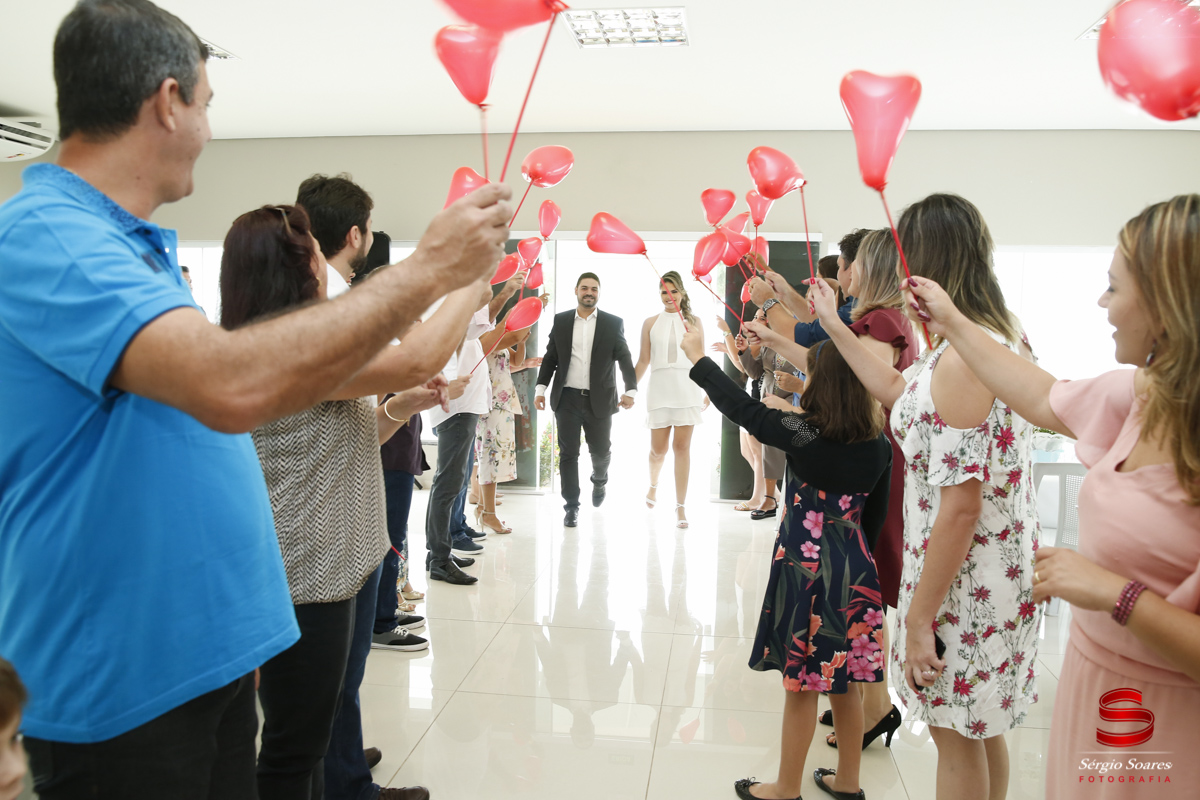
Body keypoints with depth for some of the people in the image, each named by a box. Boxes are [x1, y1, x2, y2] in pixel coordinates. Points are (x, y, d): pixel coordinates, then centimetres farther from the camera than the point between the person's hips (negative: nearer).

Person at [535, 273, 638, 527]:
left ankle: (599, 480, 42)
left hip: (599, 400, 0)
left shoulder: (613, 323, 3)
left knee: (601, 451, 8)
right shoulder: (561, 321, 7)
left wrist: (631, 390, -13)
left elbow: (625, 360, 0)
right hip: (567, 399, 0)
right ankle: (572, 506, 12)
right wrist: (540, 388, -1)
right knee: (568, 453, 1)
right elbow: (550, 358, 8)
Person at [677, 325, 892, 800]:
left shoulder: (802, 432, -18)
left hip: (805, 569, -6)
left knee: (801, 685, 7)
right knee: (842, 681, 19)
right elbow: (875, 516, 8)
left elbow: (740, 407, -11)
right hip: (854, 572, 6)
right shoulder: (879, 447, -1)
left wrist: (698, 358, 1)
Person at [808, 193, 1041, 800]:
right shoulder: (1002, 336, 6)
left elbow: (961, 507, -26)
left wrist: (918, 619, -19)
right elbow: (899, 392, 20)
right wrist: (834, 326, 23)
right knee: (983, 731, 24)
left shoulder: (963, 358, -25)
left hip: (964, 581, -9)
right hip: (1000, 568, 9)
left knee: (957, 739, 9)